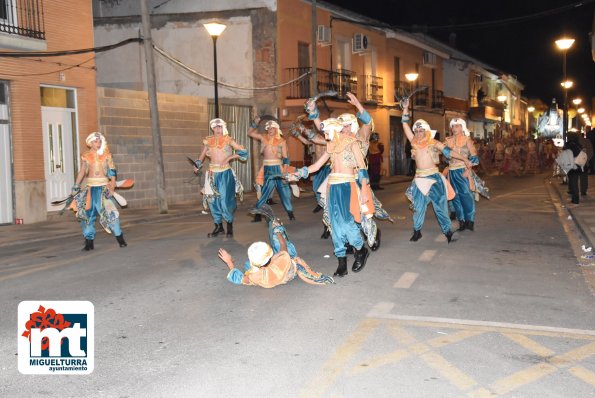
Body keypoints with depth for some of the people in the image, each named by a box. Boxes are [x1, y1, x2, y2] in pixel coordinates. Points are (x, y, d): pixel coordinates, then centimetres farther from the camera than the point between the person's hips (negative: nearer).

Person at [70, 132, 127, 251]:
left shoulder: (106, 155, 3)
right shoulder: (85, 156, 6)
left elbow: (112, 172, -1)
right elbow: (82, 172, 7)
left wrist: (111, 187, -11)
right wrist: (75, 187, 2)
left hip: (104, 187, -2)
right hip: (91, 188, 2)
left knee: (110, 212, -9)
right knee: (87, 214, 2)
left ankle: (120, 239, 1)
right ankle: (89, 242, 11)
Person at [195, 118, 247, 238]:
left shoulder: (228, 140, -1)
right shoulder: (208, 141, 8)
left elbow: (244, 152, -1)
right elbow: (202, 156, 12)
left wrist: (229, 157, -8)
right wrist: (197, 165, -5)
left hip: (225, 173, -3)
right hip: (213, 174, 3)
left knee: (225, 200, -7)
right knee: (213, 200, 3)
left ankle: (230, 227, 7)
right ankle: (218, 226, 14)